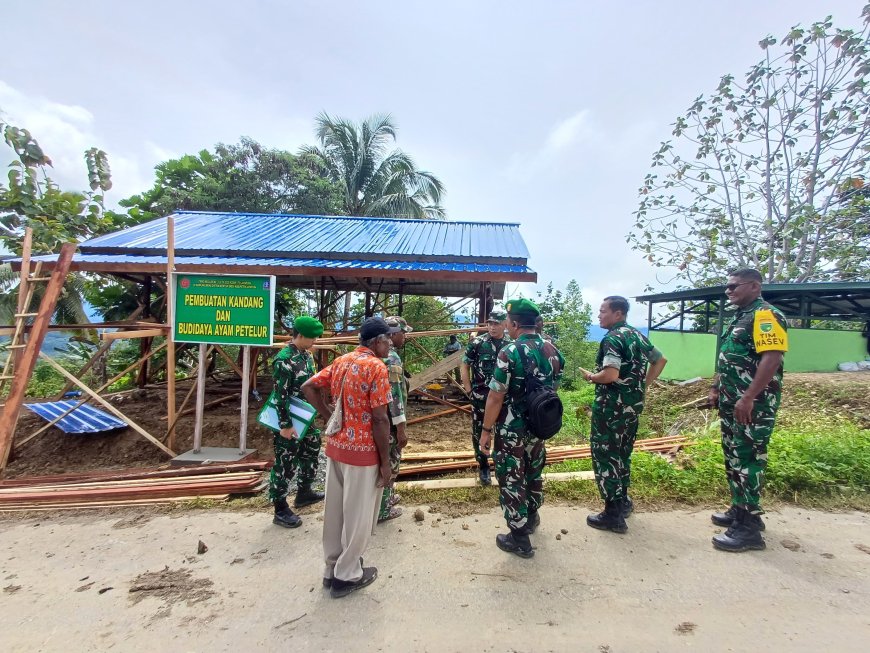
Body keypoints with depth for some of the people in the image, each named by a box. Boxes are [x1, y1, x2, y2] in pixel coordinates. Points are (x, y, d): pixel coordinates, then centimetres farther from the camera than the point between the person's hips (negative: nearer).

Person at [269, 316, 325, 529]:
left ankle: (304, 492, 42)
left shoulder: (306, 355, 5)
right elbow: (280, 395, -23)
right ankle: (280, 510, 18)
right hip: (289, 421, -9)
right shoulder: (284, 360, -22)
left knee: (311, 453, 22)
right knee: (285, 463, 3)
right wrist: (285, 425, -22)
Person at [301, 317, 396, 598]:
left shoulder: (340, 362, 6)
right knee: (357, 515, 10)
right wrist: (385, 461, -12)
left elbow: (308, 387, 8)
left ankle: (332, 567, 36)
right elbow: (380, 419, -20)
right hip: (362, 451, -8)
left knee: (335, 509, 20)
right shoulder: (376, 367, -18)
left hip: (335, 446, 8)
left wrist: (328, 416, 9)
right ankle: (347, 575, 26)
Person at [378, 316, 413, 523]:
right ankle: (382, 510, 18)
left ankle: (386, 496, 38)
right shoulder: (392, 358, -22)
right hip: (389, 421, -9)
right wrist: (401, 428, -21)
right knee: (389, 463, 5)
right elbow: (394, 396, -25)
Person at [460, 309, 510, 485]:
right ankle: (484, 468, 26)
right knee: (479, 433, 8)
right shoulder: (477, 343, -7)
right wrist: (469, 391, -5)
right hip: (480, 398, -1)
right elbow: (464, 366, -1)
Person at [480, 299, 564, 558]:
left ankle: (519, 539, 20)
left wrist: (486, 430, -11)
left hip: (511, 430, -7)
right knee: (534, 473, 25)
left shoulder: (510, 352, -22)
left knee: (511, 481, 8)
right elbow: (553, 388, 10)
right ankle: (531, 518, 47)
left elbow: (496, 397, -21)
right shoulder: (553, 350, 0)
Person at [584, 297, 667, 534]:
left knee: (605, 455, 0)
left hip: (611, 406, -9)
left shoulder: (612, 338, -17)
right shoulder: (638, 335, 10)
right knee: (622, 453, 21)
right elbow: (660, 360, 22)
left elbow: (611, 375, -29)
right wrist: (643, 384, 18)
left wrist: (591, 377, -10)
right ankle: (623, 501, 33)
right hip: (633, 404, 9)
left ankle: (614, 514, 5)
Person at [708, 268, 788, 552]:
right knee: (734, 458, 16)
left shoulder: (765, 315, -14)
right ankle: (740, 511, 29)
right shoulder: (739, 318, 17)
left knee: (748, 461, -4)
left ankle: (749, 528, 5)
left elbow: (772, 358, -24)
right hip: (732, 403, 10)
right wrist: (716, 389, 19)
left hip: (752, 405, -10)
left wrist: (748, 398, -27)